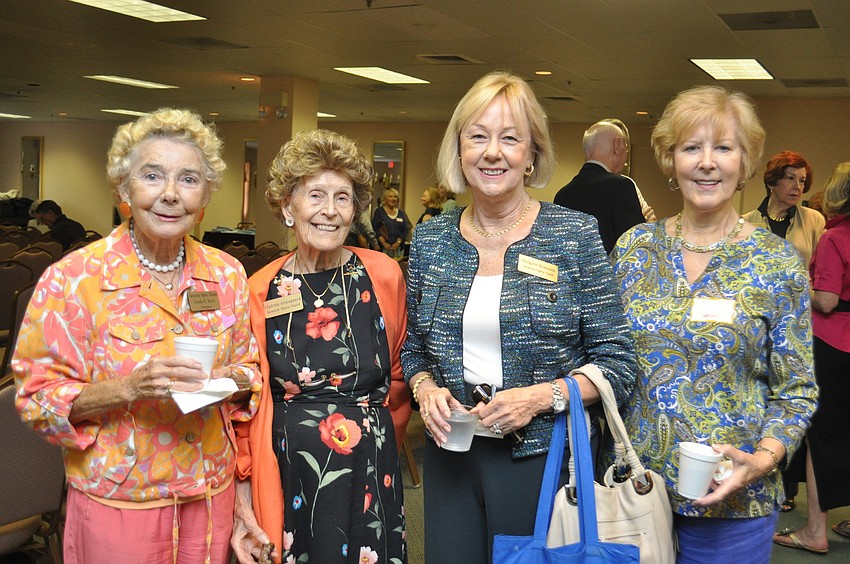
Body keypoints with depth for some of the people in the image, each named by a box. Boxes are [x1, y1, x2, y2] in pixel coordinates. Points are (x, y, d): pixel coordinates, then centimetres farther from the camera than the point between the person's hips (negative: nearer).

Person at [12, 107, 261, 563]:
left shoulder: (227, 274, 0)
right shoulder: (73, 278, -12)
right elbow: (37, 397, -10)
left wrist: (237, 379, -12)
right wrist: (128, 388, -26)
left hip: (212, 494, 4)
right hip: (117, 504, -3)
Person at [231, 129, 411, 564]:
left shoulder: (384, 275, -3)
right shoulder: (260, 292, -2)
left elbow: (399, 374, 8)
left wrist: (378, 443, 10)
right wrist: (242, 492, -3)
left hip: (371, 477, 0)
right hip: (288, 479, 0)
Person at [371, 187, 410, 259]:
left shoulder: (401, 213, 15)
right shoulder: (379, 211, 5)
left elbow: (405, 230, 9)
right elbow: (375, 228, -4)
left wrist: (398, 242, -5)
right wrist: (384, 243, -12)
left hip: (398, 248, 3)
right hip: (382, 248, -3)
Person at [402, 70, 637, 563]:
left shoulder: (576, 235, -6)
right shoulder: (430, 240, 4)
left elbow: (618, 363, -5)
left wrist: (544, 396, -19)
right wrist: (426, 389, -7)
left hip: (545, 458, -3)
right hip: (451, 456, 3)